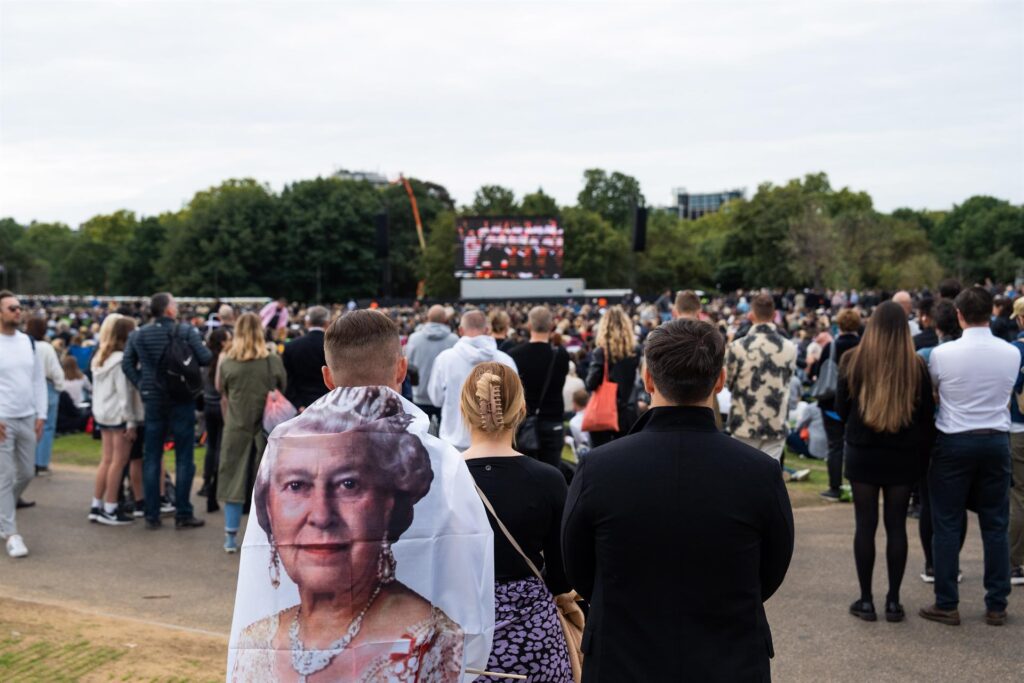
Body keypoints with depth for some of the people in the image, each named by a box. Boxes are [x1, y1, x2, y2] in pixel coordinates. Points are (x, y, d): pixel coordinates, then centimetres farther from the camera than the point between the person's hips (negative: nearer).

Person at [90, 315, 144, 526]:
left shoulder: (100, 358, 12)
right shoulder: (121, 360, -16)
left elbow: (98, 389, 14)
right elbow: (124, 393, -17)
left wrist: (97, 411, 17)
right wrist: (131, 422, -15)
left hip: (103, 414, 9)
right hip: (119, 415, -9)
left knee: (107, 459, 13)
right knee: (119, 461, -1)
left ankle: (96, 506, 17)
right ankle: (110, 510, 3)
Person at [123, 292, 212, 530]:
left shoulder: (138, 334, 4)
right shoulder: (186, 331, -10)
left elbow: (128, 364, 2)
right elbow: (205, 358, -12)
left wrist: (141, 386, 5)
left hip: (152, 401, 4)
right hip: (181, 402, -4)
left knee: (151, 458, 10)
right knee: (184, 458, 3)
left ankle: (152, 515, 11)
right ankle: (183, 514, 5)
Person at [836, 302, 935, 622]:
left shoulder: (853, 361, -7)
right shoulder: (916, 365, -6)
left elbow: (841, 409, 1)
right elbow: (927, 415, 1)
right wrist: (923, 454, 11)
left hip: (862, 453, -1)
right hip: (904, 455, 1)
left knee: (865, 524, 6)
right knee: (896, 525, 8)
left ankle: (866, 600, 12)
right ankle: (893, 601, 14)